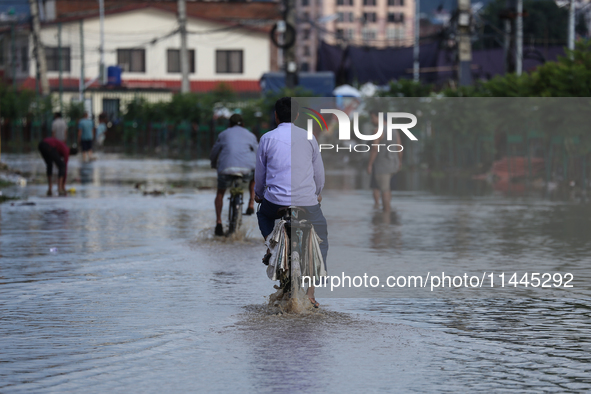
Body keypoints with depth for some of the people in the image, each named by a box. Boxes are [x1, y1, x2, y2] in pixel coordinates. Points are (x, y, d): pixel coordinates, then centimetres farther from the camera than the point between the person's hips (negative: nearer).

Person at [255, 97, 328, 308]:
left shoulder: (267, 138, 3)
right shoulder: (308, 137, 5)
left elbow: (260, 174, 11)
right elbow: (319, 172, 13)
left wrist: (258, 194, 32)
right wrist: (317, 194, 33)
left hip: (275, 201, 1)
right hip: (307, 202, -1)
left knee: (263, 214, 36)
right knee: (320, 243, 13)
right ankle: (310, 293, 4)